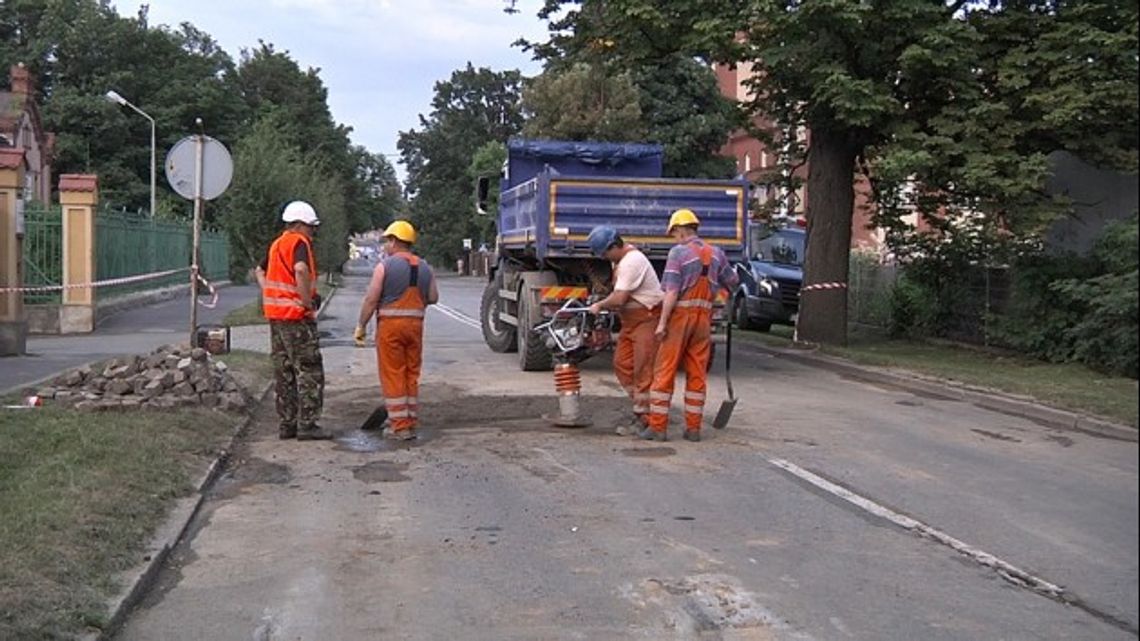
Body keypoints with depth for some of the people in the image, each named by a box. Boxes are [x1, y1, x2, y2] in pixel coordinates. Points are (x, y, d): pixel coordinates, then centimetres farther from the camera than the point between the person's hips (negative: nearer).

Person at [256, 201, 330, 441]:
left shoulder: (276, 244, 17)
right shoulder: (299, 243, -12)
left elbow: (260, 271, 30)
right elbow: (301, 270, -30)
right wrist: (308, 302, -21)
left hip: (275, 314, 9)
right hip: (296, 315, -9)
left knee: (283, 372, 12)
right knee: (310, 371, -3)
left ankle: (286, 424, 16)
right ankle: (307, 425, -5)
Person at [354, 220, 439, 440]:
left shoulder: (384, 266, -8)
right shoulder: (424, 267, 7)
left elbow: (371, 299, -11)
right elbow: (433, 298, 8)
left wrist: (361, 326, -5)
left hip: (390, 324, -5)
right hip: (415, 324, 5)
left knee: (393, 375, 0)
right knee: (412, 375, 13)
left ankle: (400, 426, 0)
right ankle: (412, 423, 16)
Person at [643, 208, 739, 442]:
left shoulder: (678, 252, -8)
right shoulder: (715, 253, 8)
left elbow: (672, 291, -15)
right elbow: (733, 283, 20)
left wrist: (662, 322, -15)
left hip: (680, 315, -5)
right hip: (704, 317, 5)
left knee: (664, 371, 0)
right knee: (697, 374, 9)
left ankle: (657, 426, 0)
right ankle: (693, 428, 10)